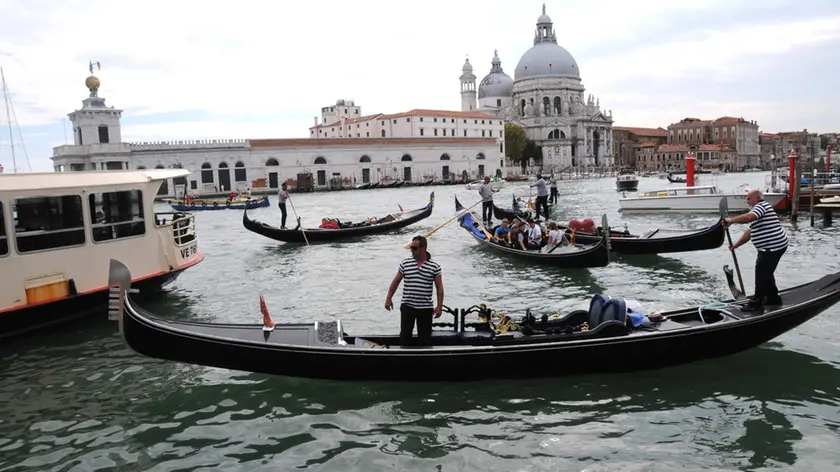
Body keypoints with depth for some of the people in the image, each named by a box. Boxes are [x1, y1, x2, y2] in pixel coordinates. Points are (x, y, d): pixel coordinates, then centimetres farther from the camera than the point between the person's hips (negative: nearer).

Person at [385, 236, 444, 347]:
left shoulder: (435, 266, -4)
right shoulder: (405, 263, 0)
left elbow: (439, 287, -1)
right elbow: (396, 281, 8)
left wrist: (439, 306, -5)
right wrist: (388, 299, 5)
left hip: (425, 308, -1)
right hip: (407, 306, 1)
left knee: (425, 336, 7)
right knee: (405, 334, 5)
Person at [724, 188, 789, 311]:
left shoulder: (762, 206, -11)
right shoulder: (759, 210, 23)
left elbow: (749, 217, -34)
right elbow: (750, 232, 22)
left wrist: (731, 220, -26)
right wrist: (736, 245, 16)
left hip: (773, 247, -11)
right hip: (773, 246, 11)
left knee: (762, 274, -5)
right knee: (766, 273, 21)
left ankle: (756, 303, 1)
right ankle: (773, 298, 32)